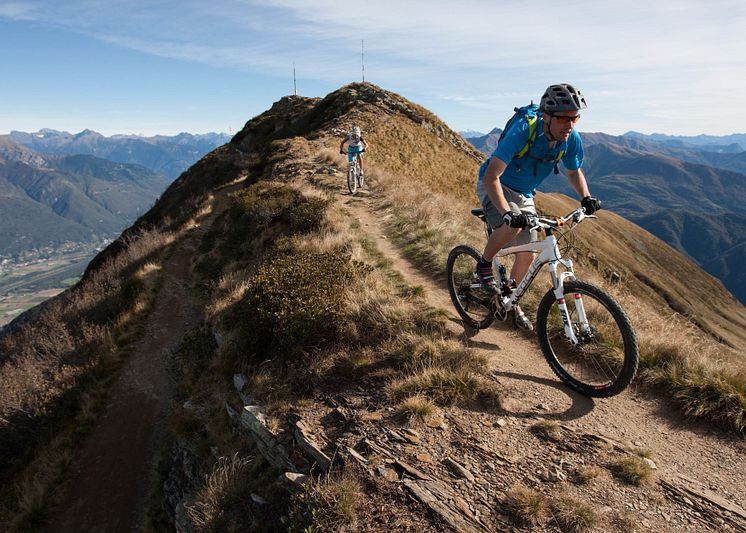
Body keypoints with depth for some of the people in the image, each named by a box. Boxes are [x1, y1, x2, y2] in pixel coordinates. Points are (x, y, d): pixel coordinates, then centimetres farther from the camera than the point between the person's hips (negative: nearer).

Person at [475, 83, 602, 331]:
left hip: (524, 194, 6)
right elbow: (491, 176, -38)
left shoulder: (572, 139, -16)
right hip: (494, 185, -5)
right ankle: (484, 265, -6)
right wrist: (508, 213, -50)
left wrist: (586, 197, -15)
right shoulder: (522, 130, -33)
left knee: (528, 256, 5)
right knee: (512, 227, -36)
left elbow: (574, 171, 5)